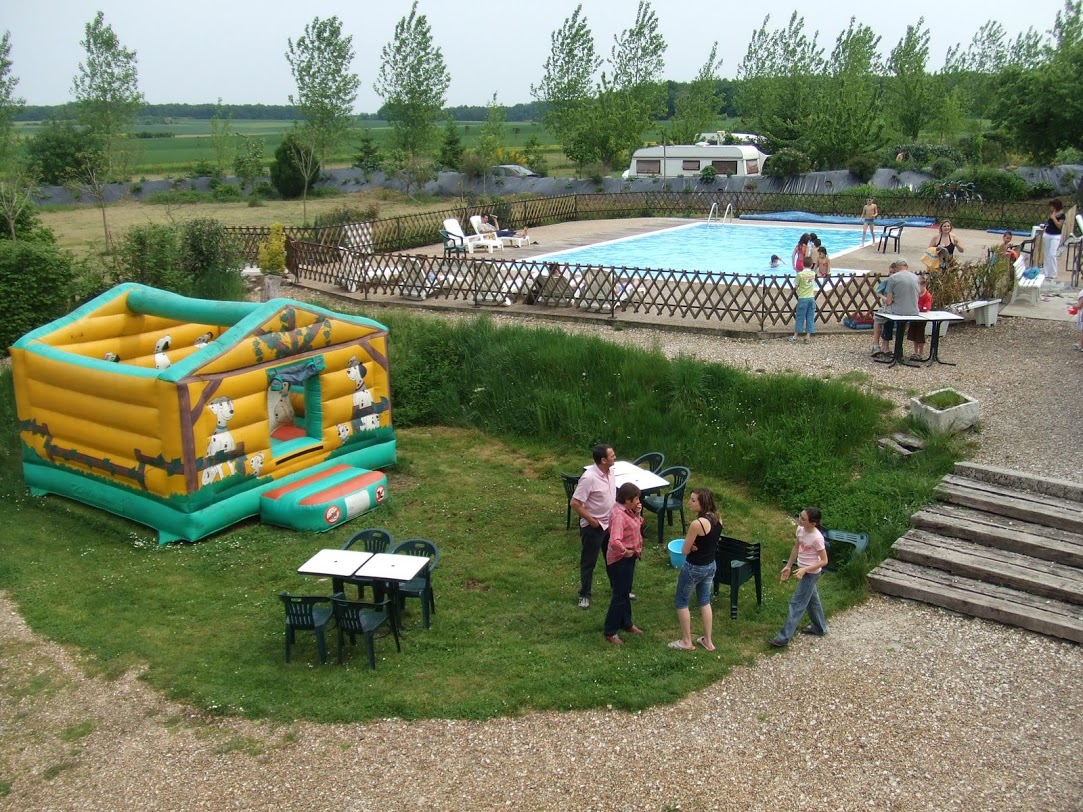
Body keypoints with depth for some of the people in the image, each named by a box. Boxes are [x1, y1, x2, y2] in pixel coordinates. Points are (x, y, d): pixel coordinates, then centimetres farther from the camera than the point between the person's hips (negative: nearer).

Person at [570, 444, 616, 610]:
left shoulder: (609, 472, -2)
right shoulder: (589, 478, -28)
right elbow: (575, 503, -25)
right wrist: (592, 521, -17)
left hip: (609, 524, 7)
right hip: (593, 527, -7)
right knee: (588, 562, 8)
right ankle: (584, 595, 23)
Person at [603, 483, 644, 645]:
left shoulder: (627, 510, 0)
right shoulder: (618, 515, -30)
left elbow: (637, 525, 16)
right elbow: (615, 542, -42)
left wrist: (637, 513, -3)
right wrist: (625, 552, -24)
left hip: (629, 558, 10)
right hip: (620, 560, -10)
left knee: (626, 593, 23)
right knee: (619, 596, 2)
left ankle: (626, 623, 40)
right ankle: (610, 631, 15)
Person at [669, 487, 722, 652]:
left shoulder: (697, 524, -30)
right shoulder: (717, 518, -6)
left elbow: (685, 550, -19)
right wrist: (696, 544, -8)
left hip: (694, 568, -7)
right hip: (711, 565, 7)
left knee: (681, 602, 13)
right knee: (705, 601, 22)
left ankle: (687, 642, 21)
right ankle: (708, 641, 30)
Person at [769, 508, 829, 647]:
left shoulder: (817, 538, -29)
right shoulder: (800, 529, -6)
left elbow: (824, 561, -21)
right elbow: (796, 548, 8)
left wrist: (805, 570, -27)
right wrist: (788, 566, 10)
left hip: (811, 573, -8)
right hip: (804, 571, 8)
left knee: (797, 603, -3)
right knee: (812, 599, 24)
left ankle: (784, 638, 2)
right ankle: (819, 628, 43)